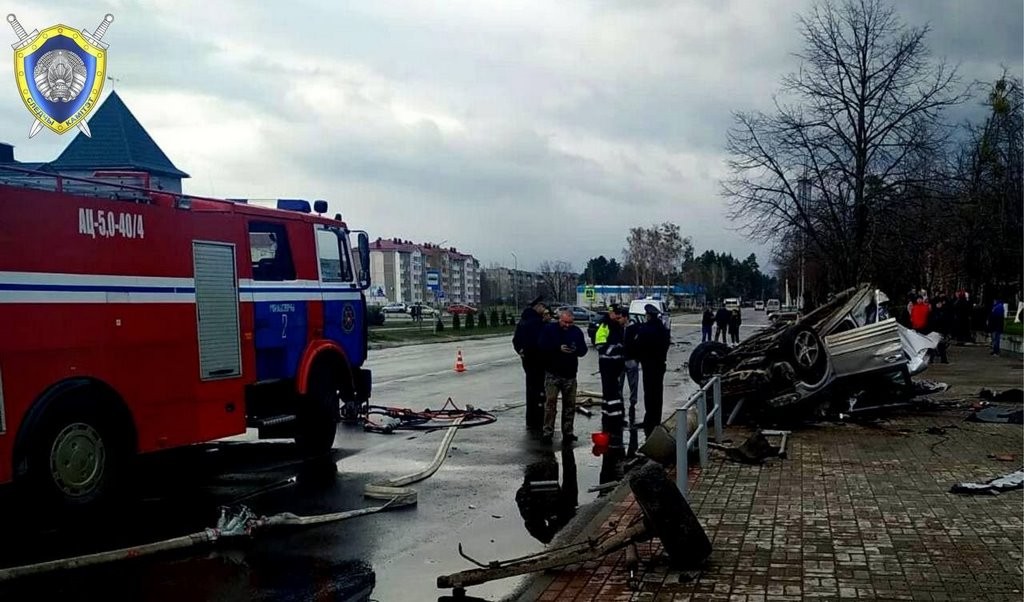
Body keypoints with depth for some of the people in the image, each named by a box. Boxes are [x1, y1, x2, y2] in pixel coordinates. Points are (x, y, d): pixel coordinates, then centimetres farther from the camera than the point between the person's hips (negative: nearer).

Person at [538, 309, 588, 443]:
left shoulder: (577, 331, 6)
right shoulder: (549, 329, -1)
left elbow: (583, 350, 6)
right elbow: (543, 347, -9)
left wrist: (576, 350, -17)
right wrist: (558, 348, -22)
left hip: (570, 374, 3)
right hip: (552, 373, -3)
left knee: (570, 404, 6)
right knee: (550, 403, -6)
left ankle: (568, 432, 16)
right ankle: (547, 432, -1)